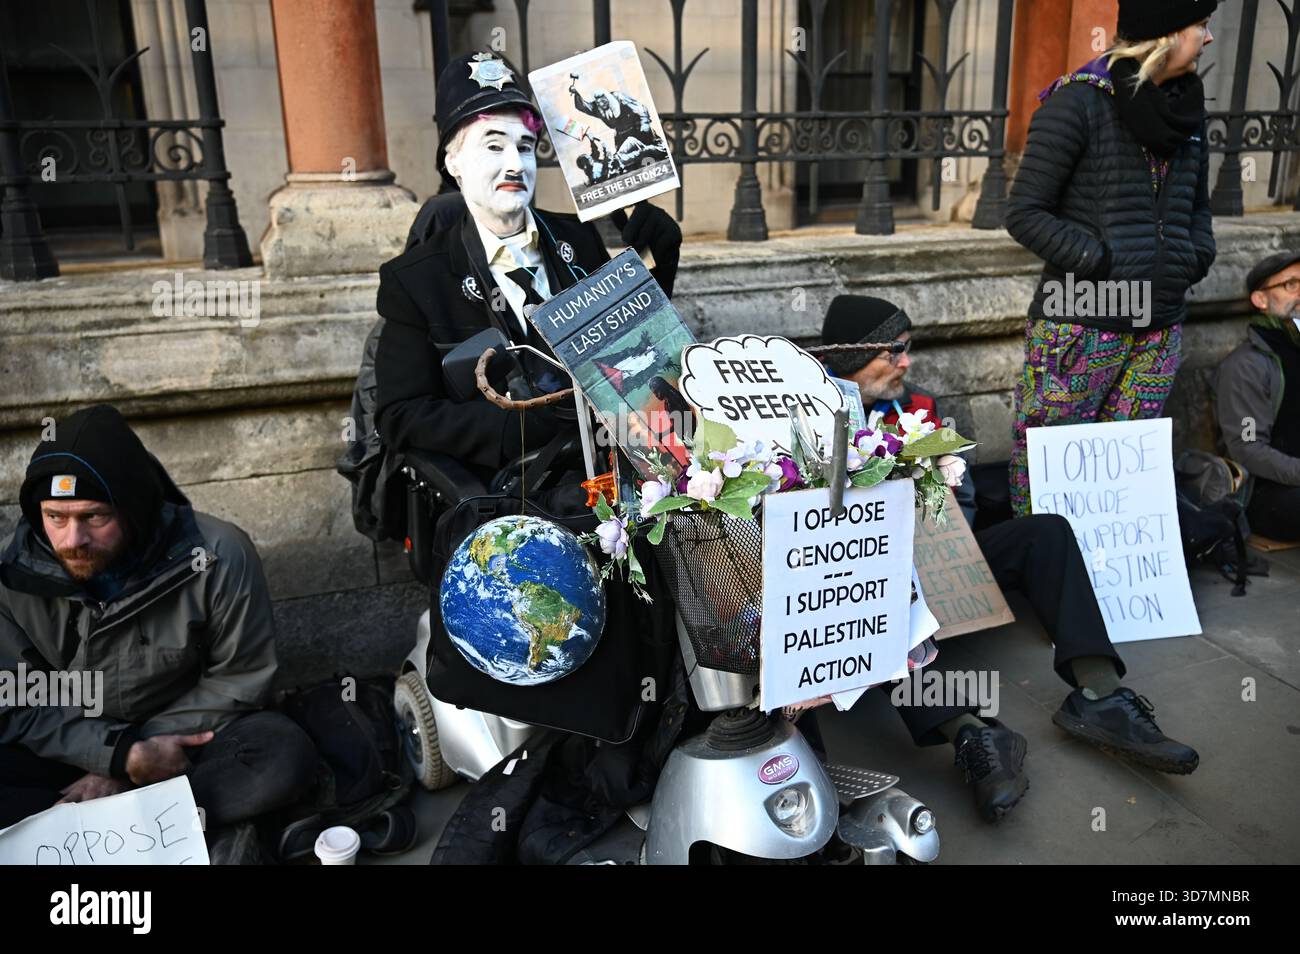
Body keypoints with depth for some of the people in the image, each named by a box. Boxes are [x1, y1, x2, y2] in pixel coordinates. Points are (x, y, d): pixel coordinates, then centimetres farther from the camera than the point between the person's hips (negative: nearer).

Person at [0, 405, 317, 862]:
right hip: (74, 751, 2)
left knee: (285, 755, -31)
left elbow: (238, 681, -13)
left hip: (183, 739, -2)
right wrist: (124, 754, -22)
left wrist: (122, 771, -15)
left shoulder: (217, 554, -22)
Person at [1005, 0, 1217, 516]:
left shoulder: (1187, 103, 12)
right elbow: (1025, 213, -10)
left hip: (1160, 325, 7)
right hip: (1081, 325, -6)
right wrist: (1101, 261, -15)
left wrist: (1196, 257, 5)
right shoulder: (1080, 102, -9)